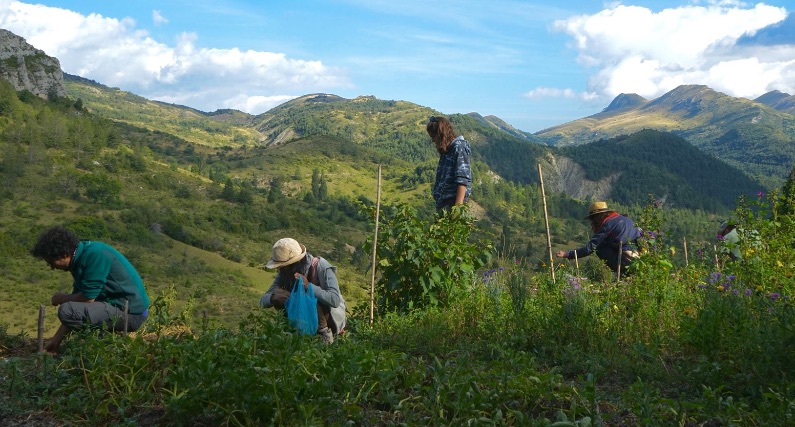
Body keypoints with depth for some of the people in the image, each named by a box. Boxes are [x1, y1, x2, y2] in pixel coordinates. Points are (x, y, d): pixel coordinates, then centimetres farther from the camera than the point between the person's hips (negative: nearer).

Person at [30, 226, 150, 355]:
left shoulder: (94, 254, -19)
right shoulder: (80, 257, 10)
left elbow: (87, 298, -20)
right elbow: (78, 297, 13)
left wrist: (61, 298, 1)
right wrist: (56, 340, 13)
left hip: (130, 312, -10)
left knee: (66, 310, -20)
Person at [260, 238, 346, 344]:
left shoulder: (321, 267, -25)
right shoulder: (284, 273, -9)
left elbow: (335, 300, -35)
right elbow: (263, 301, -10)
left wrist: (309, 286, -46)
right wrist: (273, 297, -34)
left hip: (329, 316, -5)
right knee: (278, 300, -16)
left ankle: (325, 334, -13)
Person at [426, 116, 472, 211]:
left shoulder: (459, 148, -10)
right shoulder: (446, 150, 16)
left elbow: (463, 180, -17)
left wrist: (458, 206, -22)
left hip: (452, 202, -9)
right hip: (442, 203, 9)